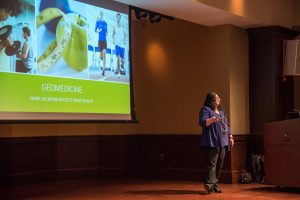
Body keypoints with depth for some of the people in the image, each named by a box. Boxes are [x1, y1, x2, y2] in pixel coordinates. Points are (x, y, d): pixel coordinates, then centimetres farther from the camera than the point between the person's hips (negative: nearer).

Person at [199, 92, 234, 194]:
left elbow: (227, 125, 27)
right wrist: (211, 120, -35)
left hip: (222, 143, 8)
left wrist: (230, 137, 21)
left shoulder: (221, 111, 22)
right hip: (211, 143, -8)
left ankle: (215, 184, 14)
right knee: (211, 164, -13)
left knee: (219, 164, 7)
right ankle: (209, 184, -16)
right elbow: (202, 122, -17)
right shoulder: (205, 110, -2)